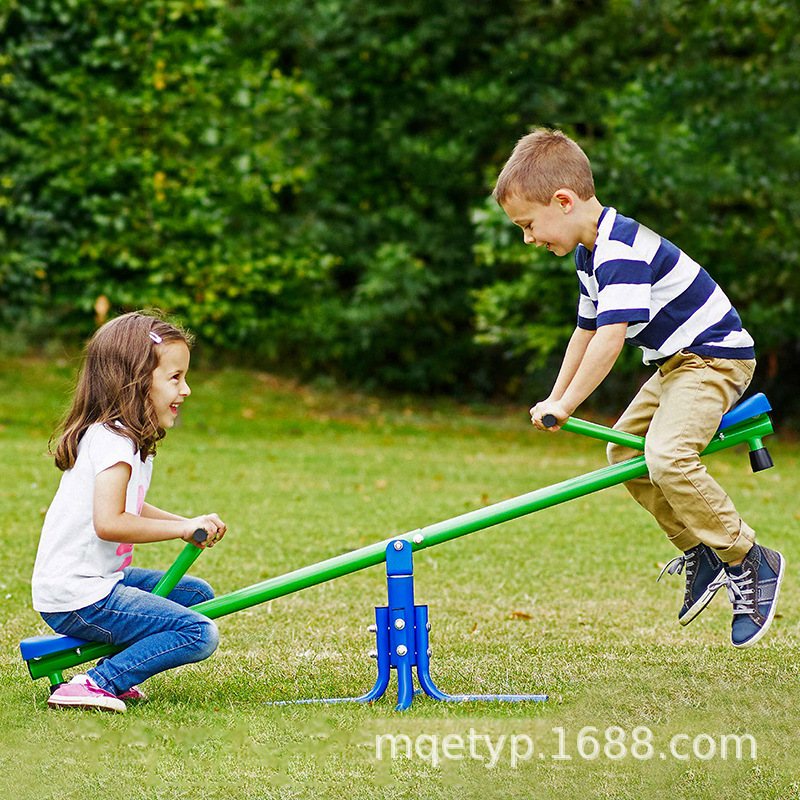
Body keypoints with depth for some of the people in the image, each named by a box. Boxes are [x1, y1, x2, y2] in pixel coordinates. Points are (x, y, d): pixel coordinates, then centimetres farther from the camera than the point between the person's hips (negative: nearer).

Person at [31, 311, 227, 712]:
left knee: (197, 593, 20)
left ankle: (114, 675, 10)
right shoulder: (113, 441, -19)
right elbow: (109, 523, -28)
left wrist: (190, 524, 8)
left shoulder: (121, 437, 14)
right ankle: (97, 685, -16)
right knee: (200, 634, -16)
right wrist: (182, 528, -19)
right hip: (78, 599, -10)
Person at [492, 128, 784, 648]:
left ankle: (752, 564, -13)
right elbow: (587, 330, 21)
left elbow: (611, 338, -32)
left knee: (668, 458, -25)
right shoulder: (592, 253, 10)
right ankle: (700, 554, 19)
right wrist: (556, 398, 18)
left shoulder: (622, 250, -25)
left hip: (715, 357, -11)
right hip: (676, 362, 11)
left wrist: (566, 405, -26)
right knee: (625, 450, 12)